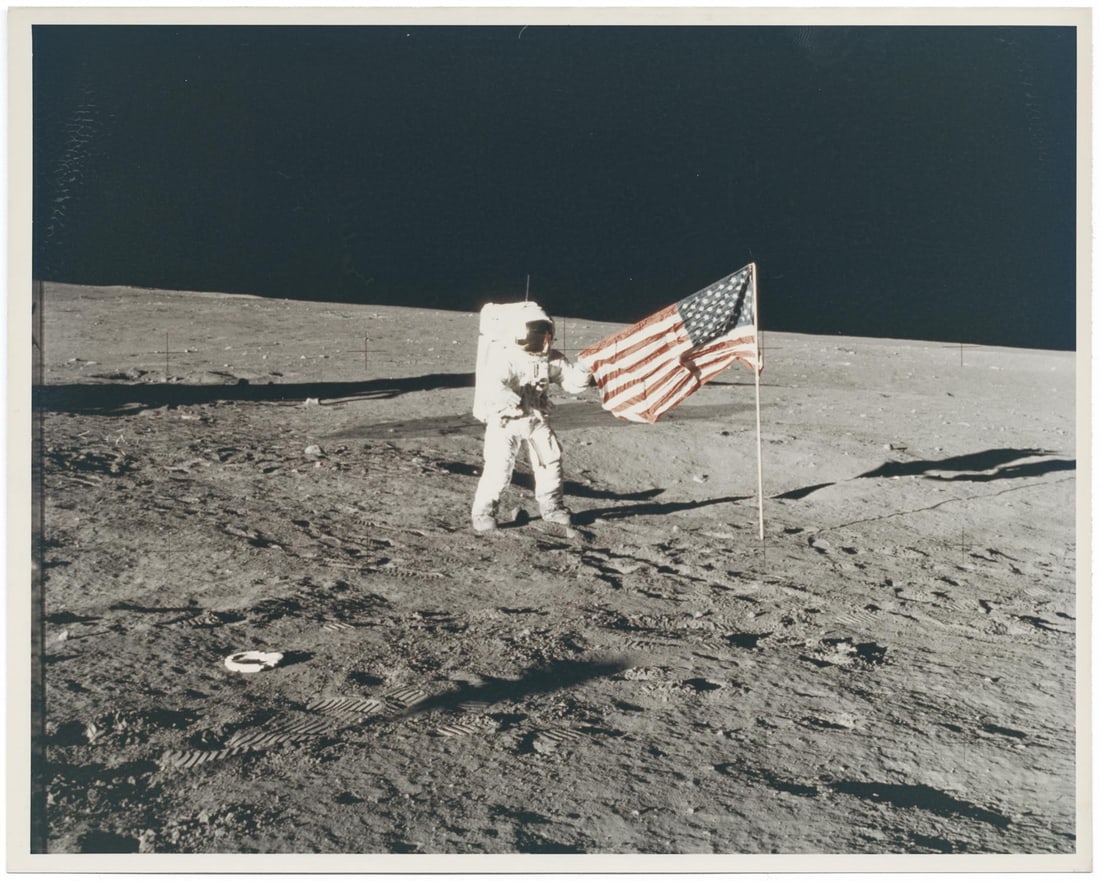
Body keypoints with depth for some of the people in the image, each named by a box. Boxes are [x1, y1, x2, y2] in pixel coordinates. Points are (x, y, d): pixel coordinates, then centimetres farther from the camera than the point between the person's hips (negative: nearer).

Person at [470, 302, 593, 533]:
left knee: (550, 460, 10)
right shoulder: (505, 359, -22)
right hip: (505, 421, -6)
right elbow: (491, 387, -34)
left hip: (537, 420, 6)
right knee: (499, 467, -12)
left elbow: (571, 379, -1)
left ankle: (552, 506, 28)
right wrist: (514, 403, -43)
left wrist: (585, 374, -21)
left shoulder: (551, 358, -3)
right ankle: (483, 511, 4)